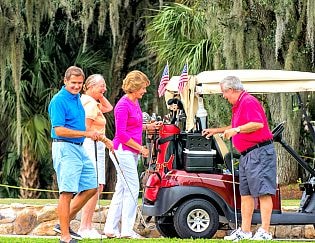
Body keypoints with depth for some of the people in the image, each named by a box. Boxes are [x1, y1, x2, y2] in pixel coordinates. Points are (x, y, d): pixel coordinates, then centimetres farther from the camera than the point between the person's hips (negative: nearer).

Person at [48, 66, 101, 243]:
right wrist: (87, 134, -22)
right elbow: (59, 130, -21)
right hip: (65, 148, -9)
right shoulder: (59, 101, -13)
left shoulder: (77, 98, 14)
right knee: (67, 192, -10)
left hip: (80, 148, 9)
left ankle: (65, 224, 17)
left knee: (91, 188, 11)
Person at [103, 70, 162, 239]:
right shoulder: (123, 105, -15)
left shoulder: (135, 102, 12)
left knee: (121, 190, 10)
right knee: (132, 189, -8)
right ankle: (127, 230, -4)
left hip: (132, 151, 9)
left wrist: (148, 126, 10)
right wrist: (140, 148, -13)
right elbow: (121, 133, -18)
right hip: (124, 150, -9)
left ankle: (111, 229, 14)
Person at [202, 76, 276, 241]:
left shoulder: (249, 102, -12)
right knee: (245, 193, 9)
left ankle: (265, 232, -15)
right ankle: (245, 231, 11)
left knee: (263, 192, -11)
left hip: (259, 152, -11)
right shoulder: (238, 105, 21)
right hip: (246, 155, 11)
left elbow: (258, 124, -26)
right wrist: (216, 131, 40)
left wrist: (236, 130, -21)